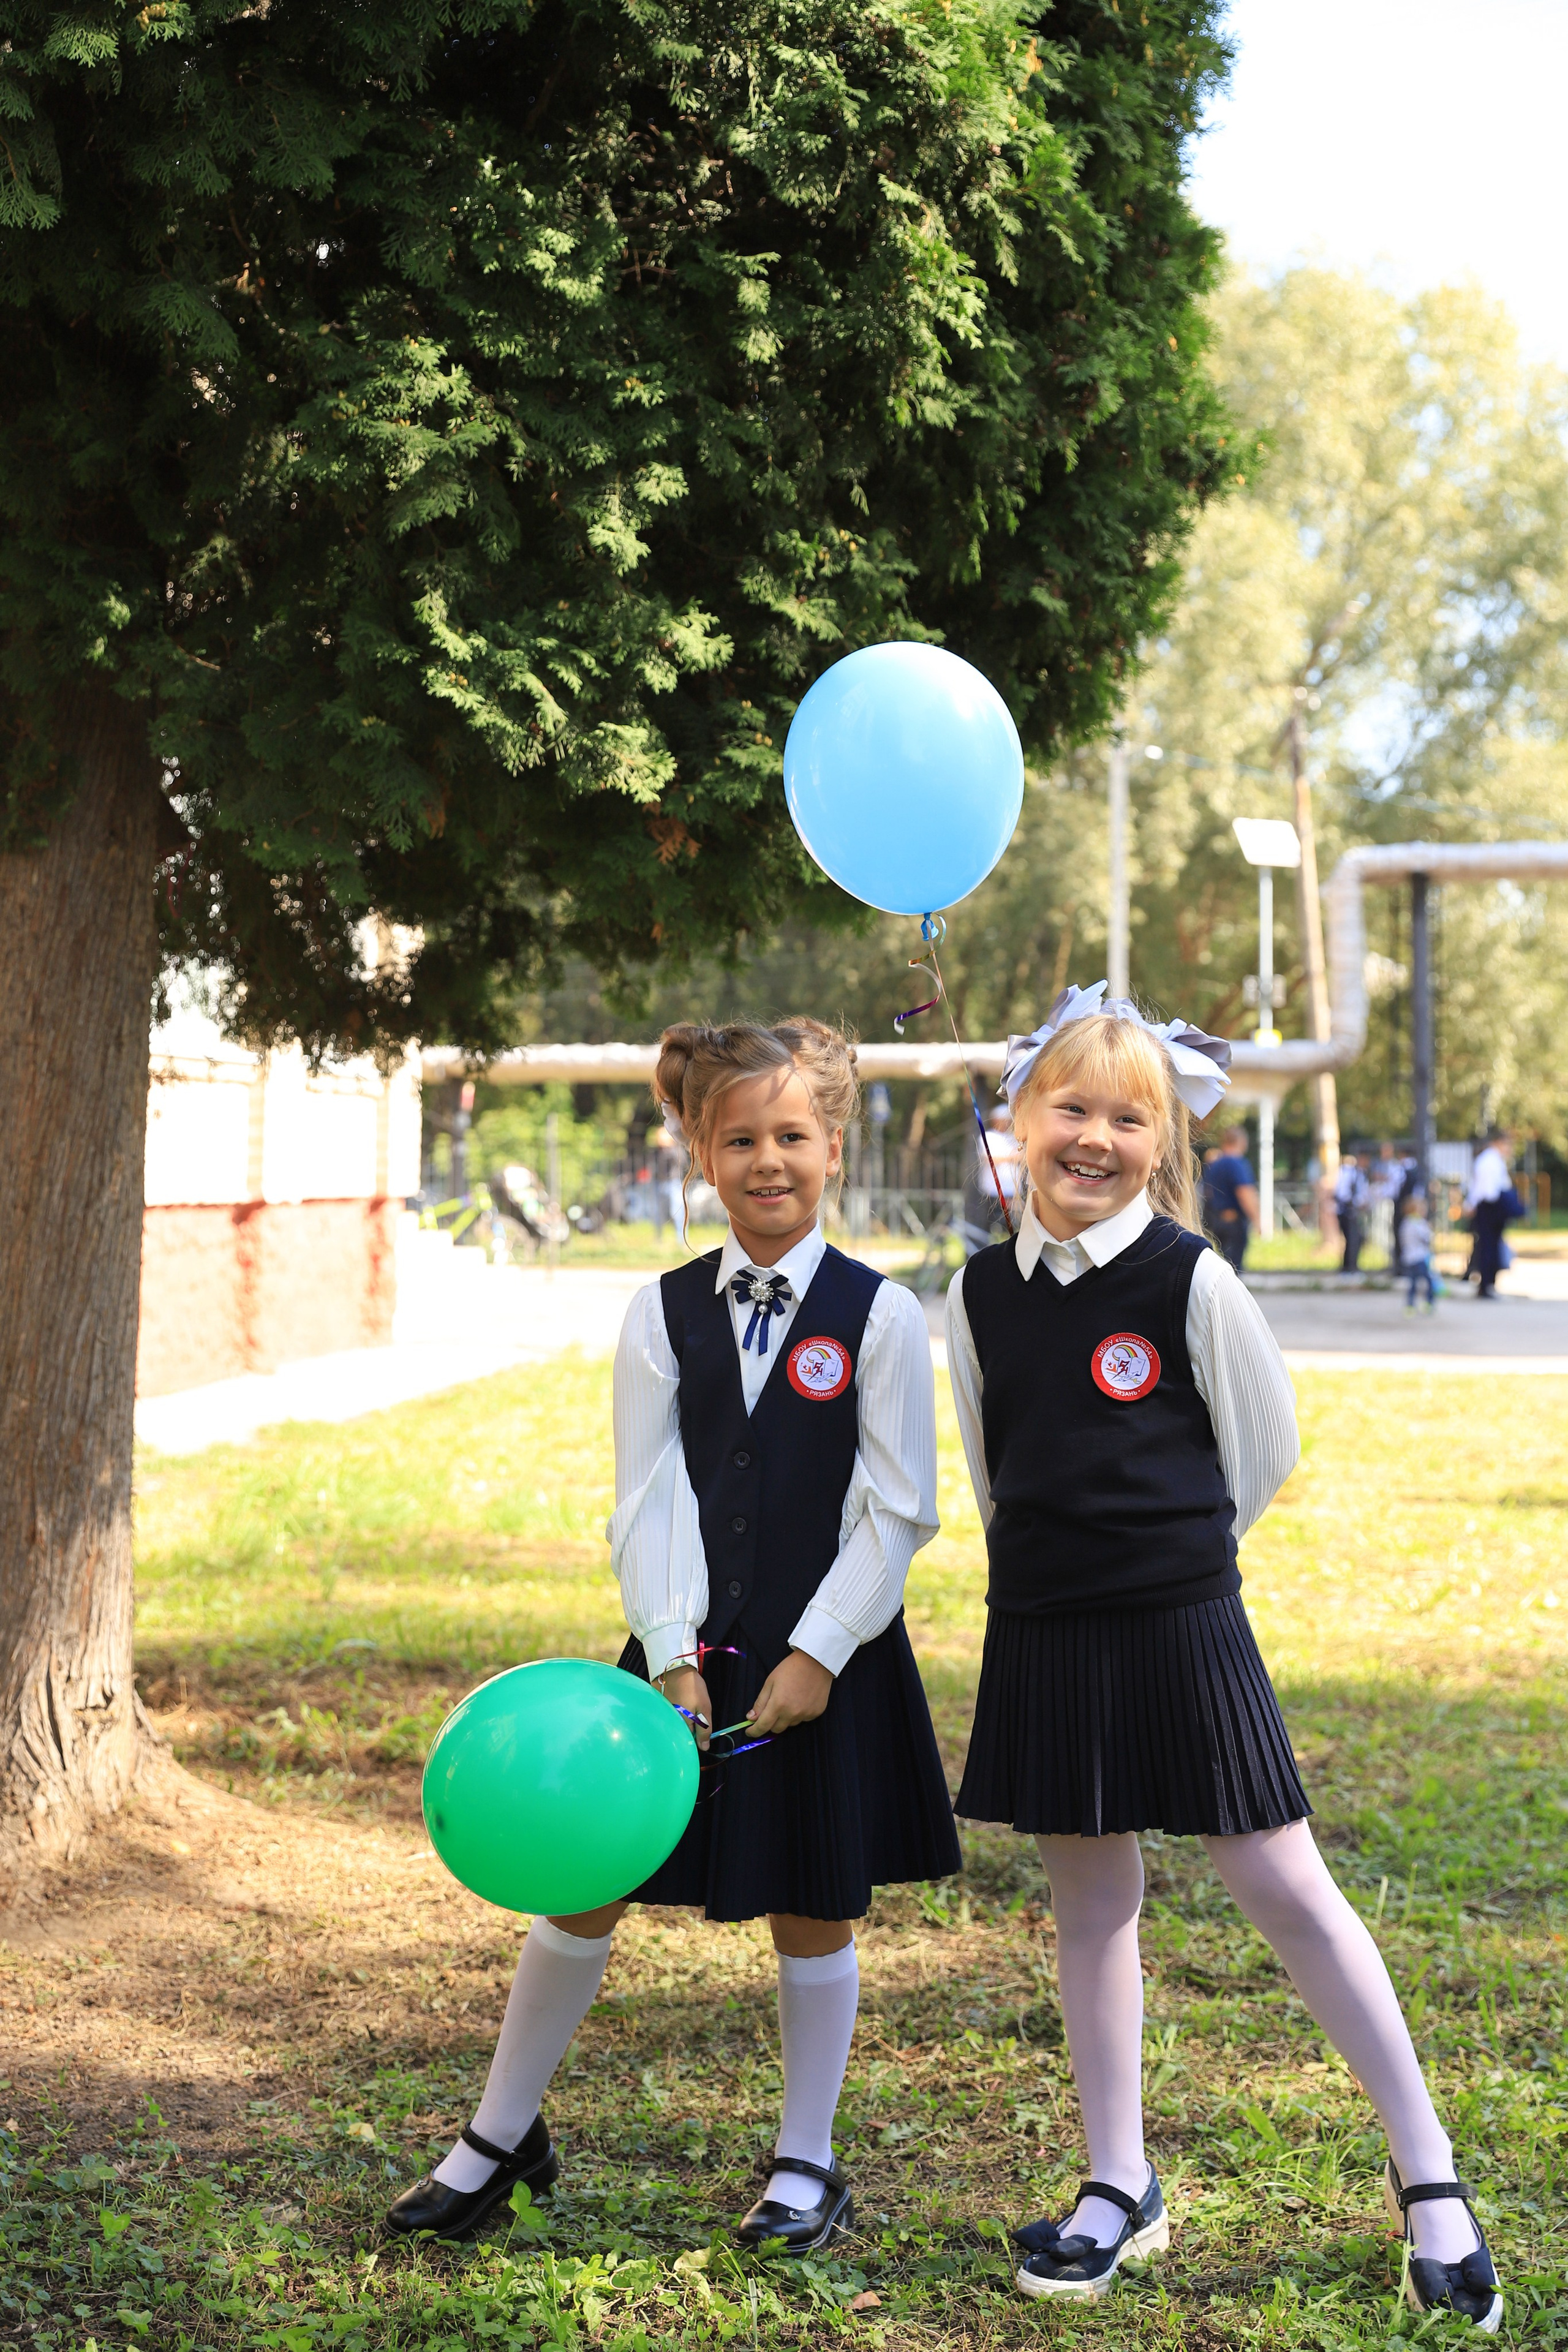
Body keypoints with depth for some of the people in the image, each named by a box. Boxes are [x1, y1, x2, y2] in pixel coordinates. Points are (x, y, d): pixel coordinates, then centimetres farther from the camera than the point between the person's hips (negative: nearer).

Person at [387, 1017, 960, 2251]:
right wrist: (674, 1656, -12)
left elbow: (897, 1511, -6)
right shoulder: (665, 1314, 3)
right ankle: (502, 2137, 23)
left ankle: (808, 2166, 25)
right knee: (583, 1881, 5)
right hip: (688, 1649, 2)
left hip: (827, 1657, -2)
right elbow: (648, 1501, -1)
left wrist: (817, 1655, -13)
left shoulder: (879, 1314, -5)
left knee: (813, 1913, 7)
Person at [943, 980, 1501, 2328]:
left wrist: (1162, 1552, 9)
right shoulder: (983, 1294, 4)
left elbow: (1266, 1449, 2)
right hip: (1042, 1634, 4)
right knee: (1090, 1903, 11)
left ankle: (1429, 2178, 8)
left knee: (1284, 1889, -2)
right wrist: (1059, 1563, 13)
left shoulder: (1190, 1280, -8)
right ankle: (1121, 2188, 23)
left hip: (1180, 1629, -4)